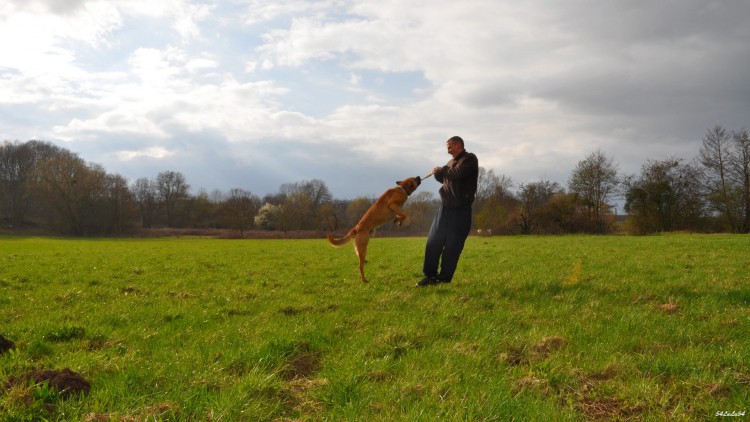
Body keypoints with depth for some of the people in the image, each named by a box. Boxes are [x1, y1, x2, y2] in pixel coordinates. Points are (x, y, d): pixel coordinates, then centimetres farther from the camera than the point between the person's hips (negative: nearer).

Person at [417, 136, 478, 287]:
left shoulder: (470, 159, -5)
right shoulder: (452, 162, 17)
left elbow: (458, 173, -22)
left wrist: (442, 170, -6)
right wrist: (438, 173, 5)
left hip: (461, 210, -7)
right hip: (445, 207, 7)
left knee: (452, 245, -2)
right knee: (433, 241, 2)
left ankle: (444, 278, 7)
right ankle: (430, 275, 11)